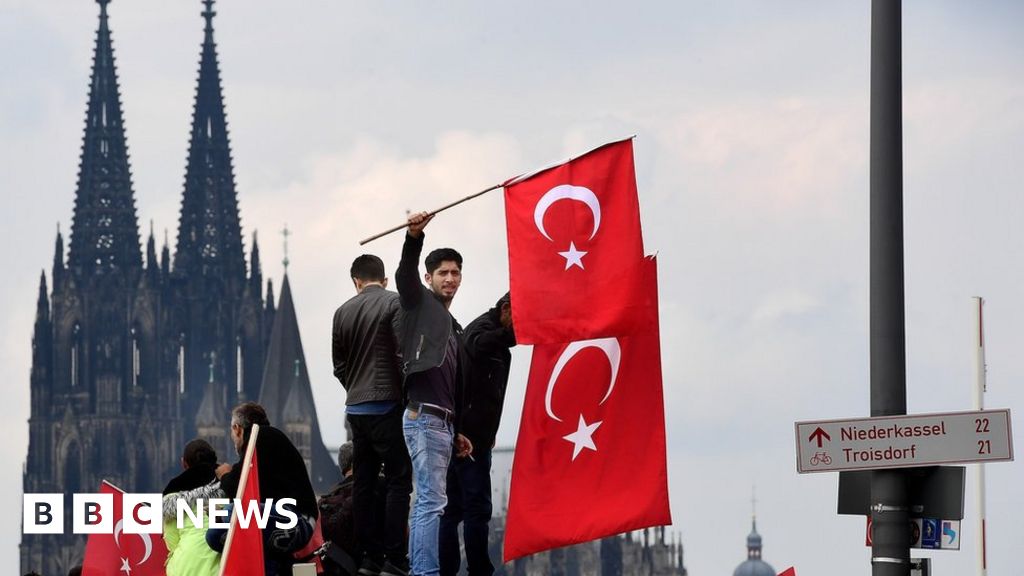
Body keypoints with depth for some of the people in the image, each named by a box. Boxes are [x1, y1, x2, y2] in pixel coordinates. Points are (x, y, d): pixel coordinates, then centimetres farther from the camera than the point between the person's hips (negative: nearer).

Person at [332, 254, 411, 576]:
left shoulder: (343, 312, 10)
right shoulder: (394, 303, -7)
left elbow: (339, 365, 13)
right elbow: (404, 354, -13)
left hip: (356, 407, 6)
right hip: (387, 404, -6)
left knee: (364, 483, 9)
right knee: (398, 481, -5)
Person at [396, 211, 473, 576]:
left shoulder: (454, 328, 25)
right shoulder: (420, 303, 4)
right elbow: (405, 273, -18)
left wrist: (458, 431, 23)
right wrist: (414, 237, -36)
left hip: (442, 422, 9)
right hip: (424, 418, -9)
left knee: (425, 502, 8)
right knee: (433, 502, -14)